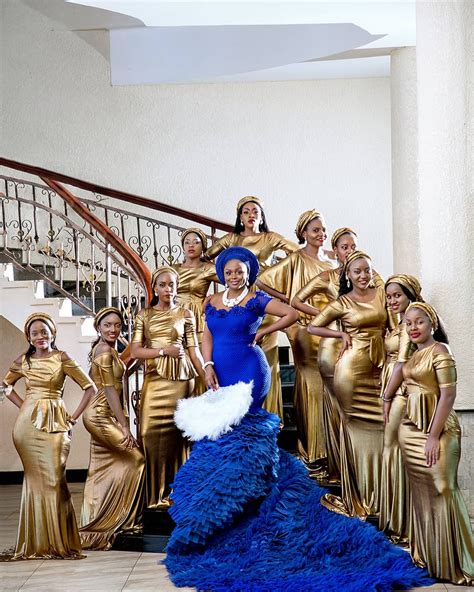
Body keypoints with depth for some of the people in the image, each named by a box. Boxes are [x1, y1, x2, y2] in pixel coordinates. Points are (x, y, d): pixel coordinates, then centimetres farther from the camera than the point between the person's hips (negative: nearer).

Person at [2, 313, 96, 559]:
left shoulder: (62, 358, 0)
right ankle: (37, 541, 12)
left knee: (54, 479, -6)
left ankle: (58, 540, 5)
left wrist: (74, 417, -3)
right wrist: (23, 406, 10)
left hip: (55, 424, -2)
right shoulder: (23, 361, 8)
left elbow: (90, 387, 0)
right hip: (28, 423, 2)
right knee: (35, 478, 3)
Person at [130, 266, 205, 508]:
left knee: (176, 436, -1)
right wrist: (165, 351, -10)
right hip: (155, 379, 1)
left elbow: (194, 351, 4)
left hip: (180, 379, 0)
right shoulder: (144, 315, 9)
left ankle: (175, 493, 9)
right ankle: (155, 495, 4)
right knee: (153, 436, -4)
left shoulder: (185, 314, 8)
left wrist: (208, 380, -6)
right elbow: (135, 351, 1)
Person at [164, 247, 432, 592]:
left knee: (238, 435, -8)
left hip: (248, 373, -6)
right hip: (222, 376, 6)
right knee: (219, 436, 5)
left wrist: (262, 332, -5)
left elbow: (292, 314, -7)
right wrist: (208, 366, -6)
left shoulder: (256, 301, -2)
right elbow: (207, 337, 9)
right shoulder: (213, 303, 13)